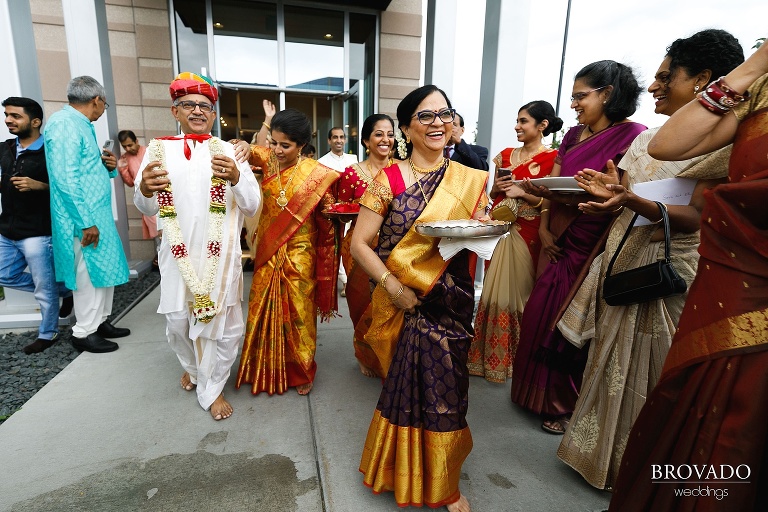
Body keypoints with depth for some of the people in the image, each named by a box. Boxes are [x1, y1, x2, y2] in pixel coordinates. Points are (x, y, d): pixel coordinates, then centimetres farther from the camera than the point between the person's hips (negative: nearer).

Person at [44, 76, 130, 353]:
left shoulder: (82, 125, 16)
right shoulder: (64, 123, -14)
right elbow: (66, 179, -21)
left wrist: (109, 167, 2)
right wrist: (86, 222, -23)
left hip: (97, 214, 10)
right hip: (83, 218, -10)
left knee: (104, 269, 15)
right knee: (90, 275, -1)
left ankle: (100, 322, 27)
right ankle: (84, 333, 12)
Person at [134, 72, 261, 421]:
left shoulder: (228, 151, 4)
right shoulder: (159, 149, 6)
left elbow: (252, 205, -6)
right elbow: (146, 208, -2)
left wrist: (235, 177, -27)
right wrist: (145, 190, -26)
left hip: (221, 253, -1)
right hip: (178, 253, 1)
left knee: (223, 322, 2)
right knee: (178, 320, 10)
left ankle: (212, 388, 24)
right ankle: (192, 367, 42)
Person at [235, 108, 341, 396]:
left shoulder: (316, 174, -9)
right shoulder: (269, 160, 1)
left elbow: (327, 217, -4)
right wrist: (243, 147, -30)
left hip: (299, 254, -3)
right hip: (268, 252, 4)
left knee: (298, 312, 6)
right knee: (264, 309, 10)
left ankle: (301, 372, 26)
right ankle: (265, 369, 31)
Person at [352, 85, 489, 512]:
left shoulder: (470, 181, 4)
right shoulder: (388, 180, -5)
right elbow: (360, 243, -8)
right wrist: (393, 286, -18)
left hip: (453, 304, 2)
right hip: (404, 303, -2)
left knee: (444, 390, 9)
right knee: (408, 387, 9)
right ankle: (408, 474, 39)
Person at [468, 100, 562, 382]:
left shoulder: (552, 158, -3)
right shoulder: (505, 155, 13)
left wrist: (522, 193, -17)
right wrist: (497, 187, -2)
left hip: (528, 234, -5)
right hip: (500, 229, 5)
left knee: (518, 290, 0)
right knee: (495, 291, 7)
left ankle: (516, 356, 19)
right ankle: (490, 354, 21)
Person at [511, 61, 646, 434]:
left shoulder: (631, 136, -10)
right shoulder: (574, 136, 12)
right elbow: (552, 185, 11)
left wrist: (540, 190, -27)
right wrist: (544, 227, -3)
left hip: (592, 247, -6)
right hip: (559, 242, 7)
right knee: (543, 315, 10)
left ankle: (568, 404, 24)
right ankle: (544, 392, 31)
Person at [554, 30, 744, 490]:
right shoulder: (646, 139, 13)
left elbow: (695, 218, -19)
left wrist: (630, 201, -32)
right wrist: (607, 193, -6)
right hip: (621, 260, 7)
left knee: (648, 370, 4)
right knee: (612, 360, 15)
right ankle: (603, 452, 35)